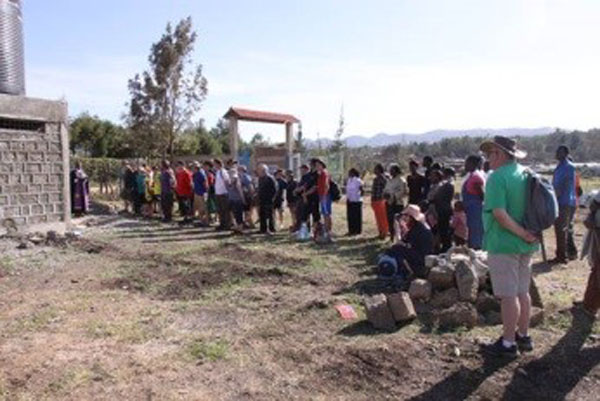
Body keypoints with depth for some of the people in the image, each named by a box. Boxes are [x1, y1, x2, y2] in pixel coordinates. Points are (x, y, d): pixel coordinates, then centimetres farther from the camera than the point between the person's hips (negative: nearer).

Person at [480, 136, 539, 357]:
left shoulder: (497, 177, -17)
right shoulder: (527, 174, 9)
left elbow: (500, 214, -26)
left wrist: (523, 234, -19)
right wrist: (529, 234, 7)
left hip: (504, 244, -8)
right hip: (525, 246, 8)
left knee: (508, 295, 0)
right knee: (522, 291, 18)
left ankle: (508, 343, 11)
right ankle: (524, 336, 30)